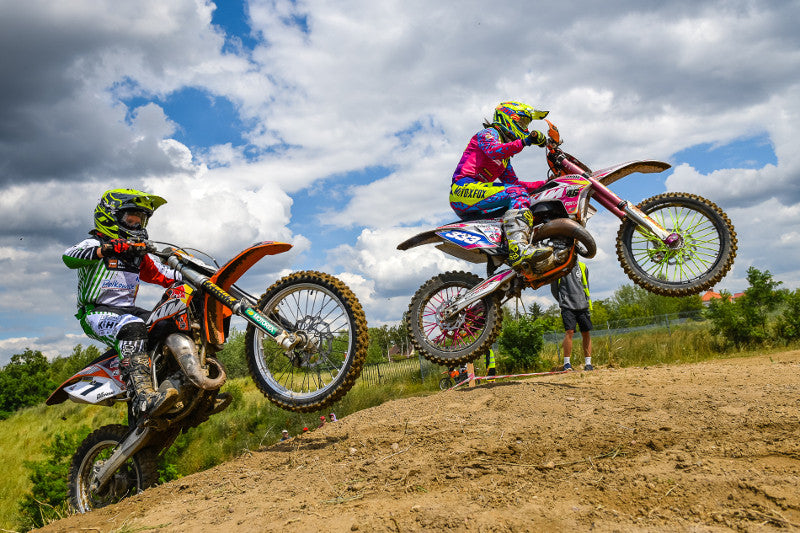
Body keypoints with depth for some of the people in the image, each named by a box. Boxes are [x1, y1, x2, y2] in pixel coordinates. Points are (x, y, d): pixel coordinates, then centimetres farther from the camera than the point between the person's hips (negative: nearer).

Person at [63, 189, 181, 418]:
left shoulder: (138, 253, 22)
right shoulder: (95, 243, -1)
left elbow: (159, 274, 25)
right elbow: (69, 256, -21)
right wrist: (107, 249, -36)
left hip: (126, 310, 8)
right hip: (96, 311, -8)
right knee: (132, 327, -39)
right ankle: (144, 398, -54)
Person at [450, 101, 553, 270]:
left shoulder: (506, 155, 31)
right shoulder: (489, 133, 6)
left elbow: (514, 182, 26)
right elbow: (493, 151, -18)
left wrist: (546, 184, 20)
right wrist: (524, 142, -26)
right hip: (464, 188, -10)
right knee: (517, 194, -26)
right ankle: (519, 249, -45)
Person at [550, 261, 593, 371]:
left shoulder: (583, 267, 14)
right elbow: (554, 289, 11)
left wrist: (588, 302, 17)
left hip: (583, 305, 4)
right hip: (567, 307, -3)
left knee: (586, 333, 2)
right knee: (569, 332, -15)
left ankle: (588, 363, 9)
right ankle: (567, 363, -9)